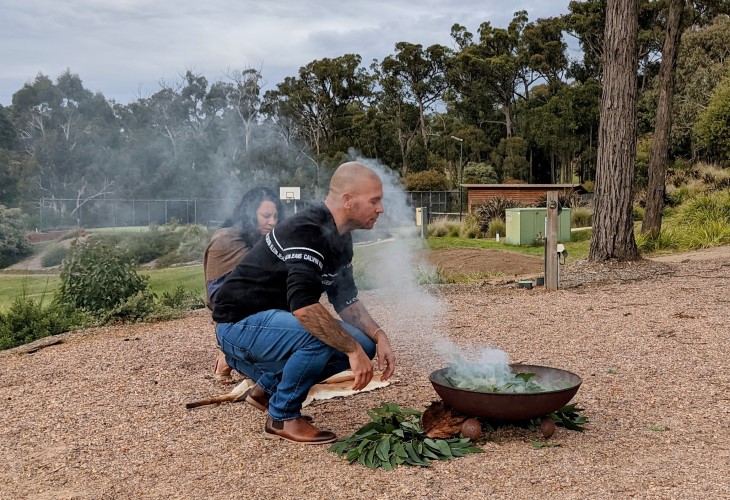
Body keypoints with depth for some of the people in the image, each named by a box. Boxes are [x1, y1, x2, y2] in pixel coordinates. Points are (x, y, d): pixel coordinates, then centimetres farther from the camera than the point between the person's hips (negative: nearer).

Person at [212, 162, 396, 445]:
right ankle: (282, 417, -9)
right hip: (240, 325, -9)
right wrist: (353, 349, -32)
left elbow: (346, 300, 10)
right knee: (321, 336, -33)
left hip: (276, 321, 10)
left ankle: (268, 388, 13)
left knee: (364, 344, -1)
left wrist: (378, 336, -5)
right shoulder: (308, 231, -26)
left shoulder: (340, 238, 4)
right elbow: (303, 304, -38)